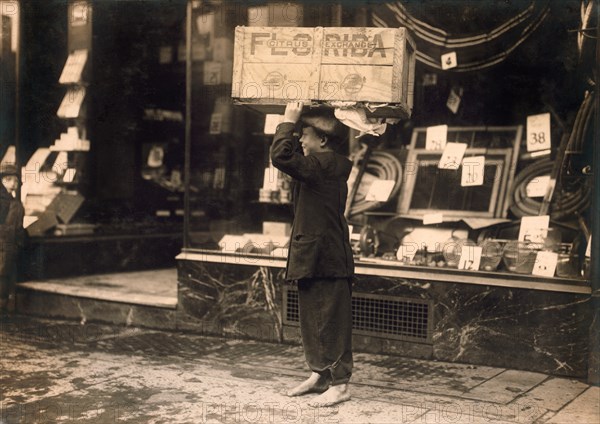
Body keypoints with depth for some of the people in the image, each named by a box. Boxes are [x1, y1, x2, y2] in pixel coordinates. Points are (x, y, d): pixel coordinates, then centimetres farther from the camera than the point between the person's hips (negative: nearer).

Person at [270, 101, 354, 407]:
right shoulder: (327, 165, 14)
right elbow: (294, 154, 27)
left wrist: (288, 121, -15)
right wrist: (292, 124, 14)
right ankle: (319, 375, 28)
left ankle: (339, 385, 4)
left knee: (331, 321, -4)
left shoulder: (323, 164, -17)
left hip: (325, 259, -11)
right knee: (312, 320, 17)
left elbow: (281, 156, -27)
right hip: (313, 256, 11)